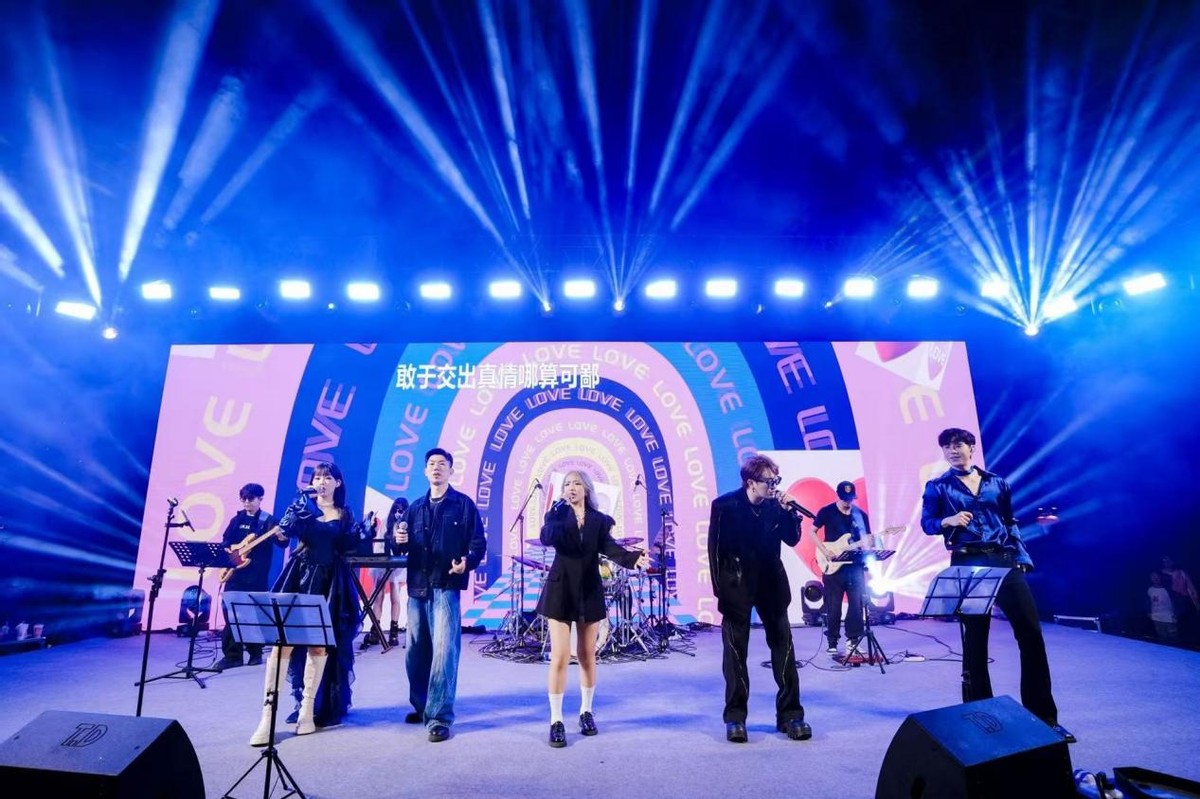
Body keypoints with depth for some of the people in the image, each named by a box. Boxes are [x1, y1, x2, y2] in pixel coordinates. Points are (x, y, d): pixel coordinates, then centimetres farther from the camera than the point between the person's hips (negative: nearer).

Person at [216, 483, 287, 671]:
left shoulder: (268, 520, -6)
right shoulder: (237, 519, 10)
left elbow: (282, 543, -16)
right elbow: (225, 541, 18)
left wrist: (281, 536, -39)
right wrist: (228, 551, -3)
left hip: (256, 575, -4)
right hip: (235, 571, 5)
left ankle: (255, 653, 17)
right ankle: (232, 655, 11)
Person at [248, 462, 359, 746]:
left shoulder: (346, 514, 9)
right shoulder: (303, 504, 7)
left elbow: (350, 547, 5)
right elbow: (285, 528, -10)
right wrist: (305, 500, -16)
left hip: (330, 582, 1)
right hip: (300, 576, -1)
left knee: (320, 644, 4)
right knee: (283, 640, -9)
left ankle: (308, 710, 15)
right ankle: (268, 715, -5)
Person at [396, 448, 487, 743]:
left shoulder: (464, 504, 1)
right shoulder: (416, 507, 15)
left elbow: (479, 544, -4)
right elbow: (407, 547, 16)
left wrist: (467, 563, -23)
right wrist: (401, 541, -7)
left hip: (446, 587, -5)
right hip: (417, 587, 5)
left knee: (443, 651, -10)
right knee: (416, 651, 13)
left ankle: (439, 717, -3)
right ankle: (421, 706, 31)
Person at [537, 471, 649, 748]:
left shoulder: (599, 519, 2)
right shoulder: (557, 514, 0)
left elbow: (609, 547, -14)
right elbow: (546, 537, -19)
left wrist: (632, 557, -32)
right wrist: (559, 512, -30)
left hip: (589, 591, 2)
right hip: (561, 590, -1)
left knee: (587, 656, 12)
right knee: (560, 657, -4)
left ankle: (586, 712, 31)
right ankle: (556, 720, 9)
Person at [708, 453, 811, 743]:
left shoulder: (774, 505, -2)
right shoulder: (725, 505, -13)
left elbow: (792, 540, 4)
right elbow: (715, 549, -9)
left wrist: (789, 513, -13)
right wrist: (721, 590, -9)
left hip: (771, 583, 4)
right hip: (737, 586, -3)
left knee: (783, 647, 7)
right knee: (735, 652, 6)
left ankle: (790, 714, 21)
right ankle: (735, 717, 18)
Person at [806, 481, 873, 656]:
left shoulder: (861, 514, 6)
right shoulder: (827, 512, -4)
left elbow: (867, 538, 10)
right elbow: (811, 532, -1)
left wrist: (867, 546, -14)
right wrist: (825, 551, -11)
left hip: (855, 566, 3)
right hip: (833, 566, -3)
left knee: (856, 604, 2)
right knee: (833, 606, 3)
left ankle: (853, 639, 14)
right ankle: (832, 642, 14)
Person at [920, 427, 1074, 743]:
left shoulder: (998, 483, 13)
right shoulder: (937, 487, 6)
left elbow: (1011, 523, 14)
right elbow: (927, 523, 0)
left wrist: (1022, 557, 5)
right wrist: (948, 521, -19)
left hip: (1004, 561, 2)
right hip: (968, 565, -2)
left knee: (1031, 633, -2)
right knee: (974, 638, 4)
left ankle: (1044, 716, 11)